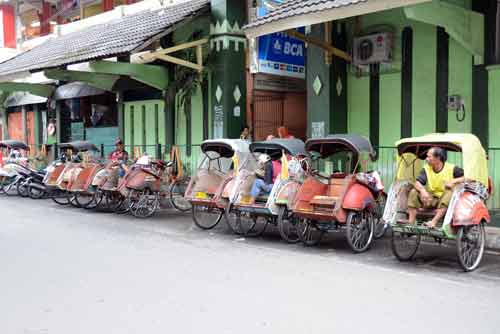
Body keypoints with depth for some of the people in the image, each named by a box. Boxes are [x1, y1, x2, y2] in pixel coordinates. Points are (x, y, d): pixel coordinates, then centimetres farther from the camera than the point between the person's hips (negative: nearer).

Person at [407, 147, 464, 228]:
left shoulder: (452, 169, -6)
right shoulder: (426, 169, 2)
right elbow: (417, 183, -10)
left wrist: (454, 181, -23)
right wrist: (422, 190, -32)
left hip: (445, 199, -3)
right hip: (430, 200, 3)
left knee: (450, 193, -34)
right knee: (414, 192, -16)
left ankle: (434, 221, -44)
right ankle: (411, 221, -26)